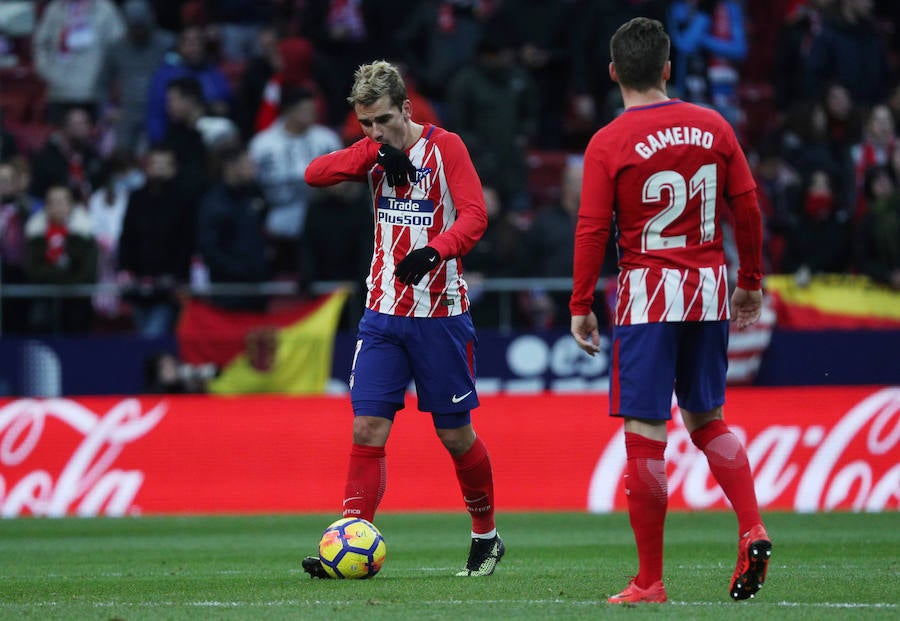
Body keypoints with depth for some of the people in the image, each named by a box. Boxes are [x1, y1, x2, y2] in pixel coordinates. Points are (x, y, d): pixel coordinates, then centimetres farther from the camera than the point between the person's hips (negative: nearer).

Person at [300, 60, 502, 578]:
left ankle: (487, 536, 25)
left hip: (441, 314, -4)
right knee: (368, 428, -7)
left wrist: (435, 250, -34)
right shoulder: (374, 153, 7)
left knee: (456, 434, 5)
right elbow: (315, 174, -7)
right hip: (383, 313, 4)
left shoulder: (445, 146, -7)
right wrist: (375, 152, -19)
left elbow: (474, 215, -17)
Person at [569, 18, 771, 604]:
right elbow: (748, 208, 7)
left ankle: (650, 581, 0)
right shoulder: (714, 127, 4)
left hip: (649, 294, -4)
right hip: (709, 290, 4)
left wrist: (581, 305, 0)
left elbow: (592, 230, -8)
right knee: (708, 420, 20)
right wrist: (750, 281, 18)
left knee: (645, 436, -1)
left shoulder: (608, 144, -7)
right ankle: (753, 529, 0)